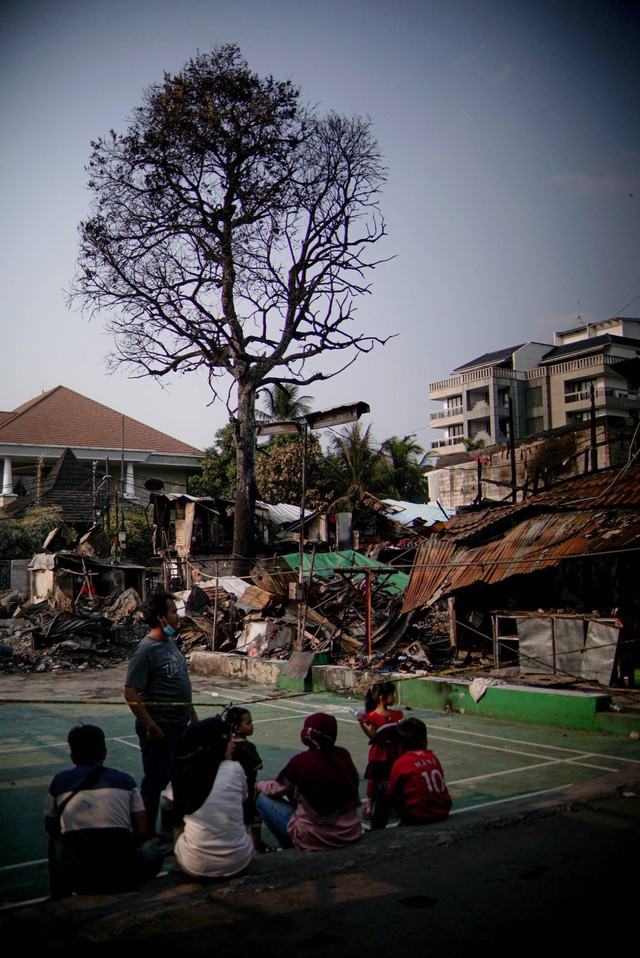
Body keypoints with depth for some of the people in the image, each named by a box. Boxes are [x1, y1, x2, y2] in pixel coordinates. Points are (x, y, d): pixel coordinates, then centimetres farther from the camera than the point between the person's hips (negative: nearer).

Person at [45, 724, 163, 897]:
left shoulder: (59, 781, 6)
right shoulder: (124, 780, 5)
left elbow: (50, 828, 21)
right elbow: (142, 833, 5)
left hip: (77, 879, 1)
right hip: (120, 876, -1)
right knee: (155, 855, 30)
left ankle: (61, 888, 25)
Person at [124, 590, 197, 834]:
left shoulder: (171, 643, 9)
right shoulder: (146, 650, -18)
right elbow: (131, 693, -21)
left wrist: (193, 716, 19)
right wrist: (151, 727, -21)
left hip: (180, 725, 9)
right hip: (160, 727, -9)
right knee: (156, 780, 2)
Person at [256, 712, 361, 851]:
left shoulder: (301, 761, -18)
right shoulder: (344, 755, -5)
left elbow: (275, 790, -2)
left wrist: (259, 785, 22)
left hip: (316, 839, -6)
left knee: (263, 800, 10)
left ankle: (289, 847, 19)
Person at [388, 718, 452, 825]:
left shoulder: (400, 763, -8)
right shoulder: (433, 758, 5)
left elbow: (391, 794, 0)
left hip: (418, 818, -5)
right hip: (443, 813, 5)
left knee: (383, 787, 7)